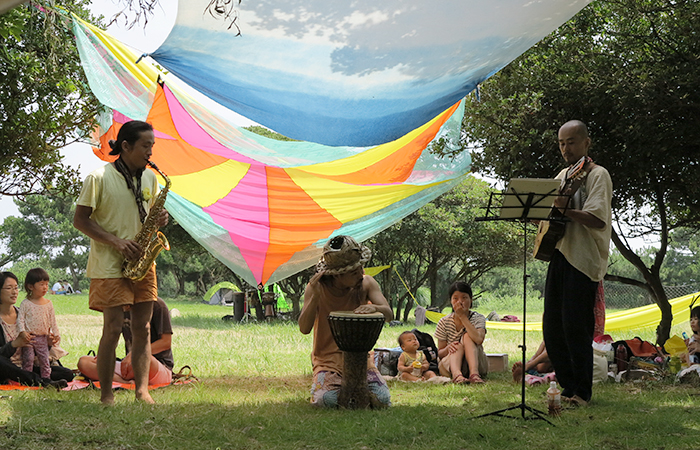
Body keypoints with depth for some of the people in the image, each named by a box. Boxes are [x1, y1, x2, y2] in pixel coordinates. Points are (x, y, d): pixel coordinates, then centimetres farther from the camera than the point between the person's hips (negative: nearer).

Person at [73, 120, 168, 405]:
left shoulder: (149, 178, 11)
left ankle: (142, 390, 4)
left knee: (142, 328, 2)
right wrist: (116, 242, -16)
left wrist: (159, 219, -2)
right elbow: (80, 220, -7)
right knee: (113, 328, -8)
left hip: (142, 263, 6)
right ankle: (106, 395, 0)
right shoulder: (99, 178, -8)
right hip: (109, 264, -6)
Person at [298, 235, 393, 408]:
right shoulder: (317, 288, -10)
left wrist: (374, 307, -34)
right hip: (328, 359, -2)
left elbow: (388, 314, -11)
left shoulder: (366, 283, -3)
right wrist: (314, 296, -31)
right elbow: (304, 328, -18)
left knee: (382, 399, -20)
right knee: (328, 399, -29)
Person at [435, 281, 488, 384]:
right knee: (459, 345, -28)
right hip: (449, 365, 1)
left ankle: (474, 373, -46)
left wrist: (463, 317, -27)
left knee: (467, 336, -25)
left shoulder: (478, 318, -7)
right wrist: (448, 348, -26)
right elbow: (440, 354, -1)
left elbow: (478, 340, -29)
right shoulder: (444, 322, -2)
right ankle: (456, 374, -57)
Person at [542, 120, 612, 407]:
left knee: (575, 327, -10)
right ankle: (568, 386, 18)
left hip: (583, 259, -8)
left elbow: (598, 220, -18)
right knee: (552, 328, 7)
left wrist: (565, 209, -27)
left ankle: (582, 393, 0)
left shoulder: (597, 175, -5)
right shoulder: (563, 175, 19)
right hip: (559, 254, 8)